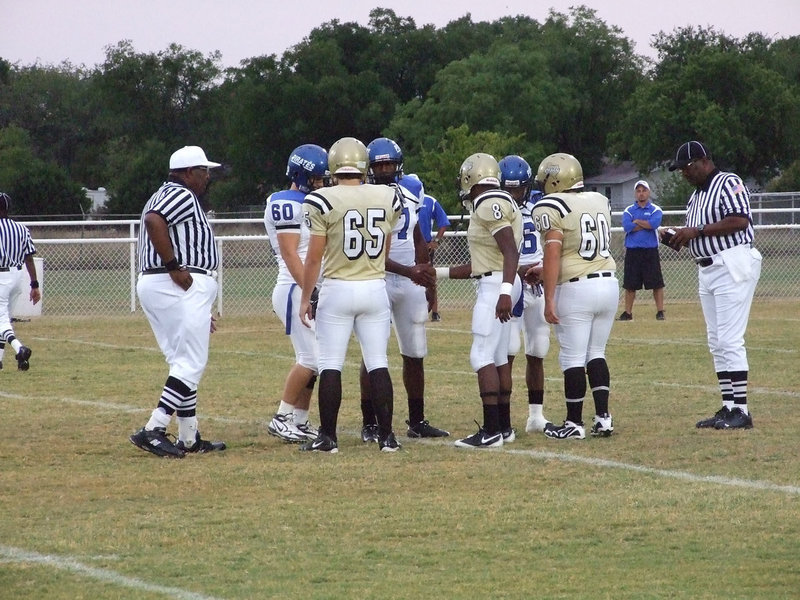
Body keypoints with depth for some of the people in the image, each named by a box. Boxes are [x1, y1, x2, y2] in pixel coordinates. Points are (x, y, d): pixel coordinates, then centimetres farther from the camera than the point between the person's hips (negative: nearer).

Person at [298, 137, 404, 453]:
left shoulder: (323, 201, -11)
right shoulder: (387, 198, 1)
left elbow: (314, 257, -9)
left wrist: (305, 298, 1)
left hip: (337, 289, -3)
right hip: (376, 289, 3)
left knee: (331, 365, 3)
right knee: (378, 364, 7)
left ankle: (328, 436, 4)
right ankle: (386, 436, 6)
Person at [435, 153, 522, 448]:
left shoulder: (490, 206, -13)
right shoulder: (491, 205, 18)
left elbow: (511, 251, -23)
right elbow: (477, 266, 21)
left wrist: (505, 292, -31)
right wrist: (436, 273, 26)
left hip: (496, 285, -10)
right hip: (499, 284, 10)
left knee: (482, 356, -10)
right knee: (498, 357, 14)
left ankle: (491, 431, -13)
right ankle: (504, 426, 19)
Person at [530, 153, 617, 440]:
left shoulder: (551, 207, -9)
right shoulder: (601, 201, 12)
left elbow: (553, 254, -17)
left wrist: (549, 299, -15)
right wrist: (546, 272, 28)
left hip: (575, 288, -6)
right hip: (609, 283, 6)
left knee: (573, 358, 1)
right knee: (596, 353, 16)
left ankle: (574, 423, 6)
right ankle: (603, 417, 12)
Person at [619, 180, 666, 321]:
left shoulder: (655, 210, 6)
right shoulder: (628, 210, 10)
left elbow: (654, 223, -15)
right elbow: (627, 226, -9)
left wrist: (637, 221, -5)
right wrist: (646, 225, -7)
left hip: (651, 251, -2)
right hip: (632, 252, 2)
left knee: (657, 283, -4)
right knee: (630, 285, 4)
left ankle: (660, 311, 1)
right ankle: (628, 313, 11)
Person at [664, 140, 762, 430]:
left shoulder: (728, 183, -8)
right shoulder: (696, 194, 20)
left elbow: (740, 220, -21)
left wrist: (698, 230, -18)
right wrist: (679, 239, 3)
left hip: (733, 267, -10)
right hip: (707, 272, 10)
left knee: (730, 340, -12)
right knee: (717, 342, 8)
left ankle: (741, 411, -11)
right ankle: (728, 408, 12)